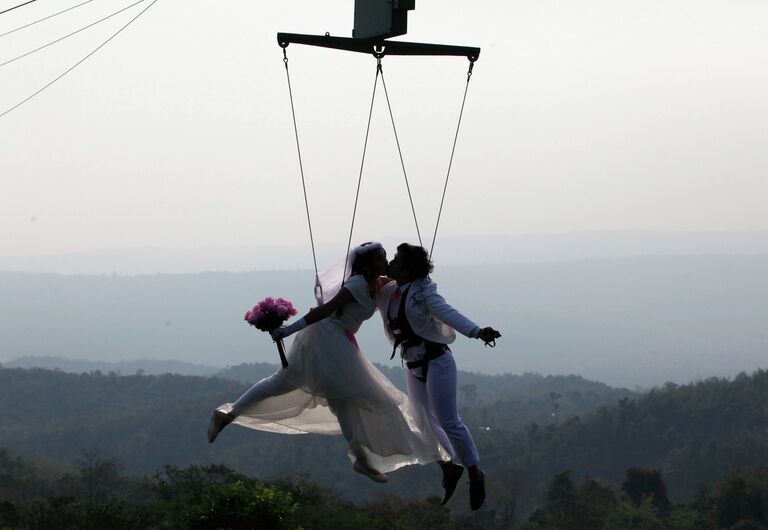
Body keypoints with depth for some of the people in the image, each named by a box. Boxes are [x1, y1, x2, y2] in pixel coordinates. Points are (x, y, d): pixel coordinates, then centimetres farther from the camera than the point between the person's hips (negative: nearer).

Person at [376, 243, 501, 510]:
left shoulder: (423, 293, -18)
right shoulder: (388, 292, 3)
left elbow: (448, 314, -33)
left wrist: (477, 331, -49)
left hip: (436, 362, -8)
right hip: (414, 367, 8)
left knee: (448, 422, -6)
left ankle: (475, 475, 7)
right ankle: (450, 468, 30)